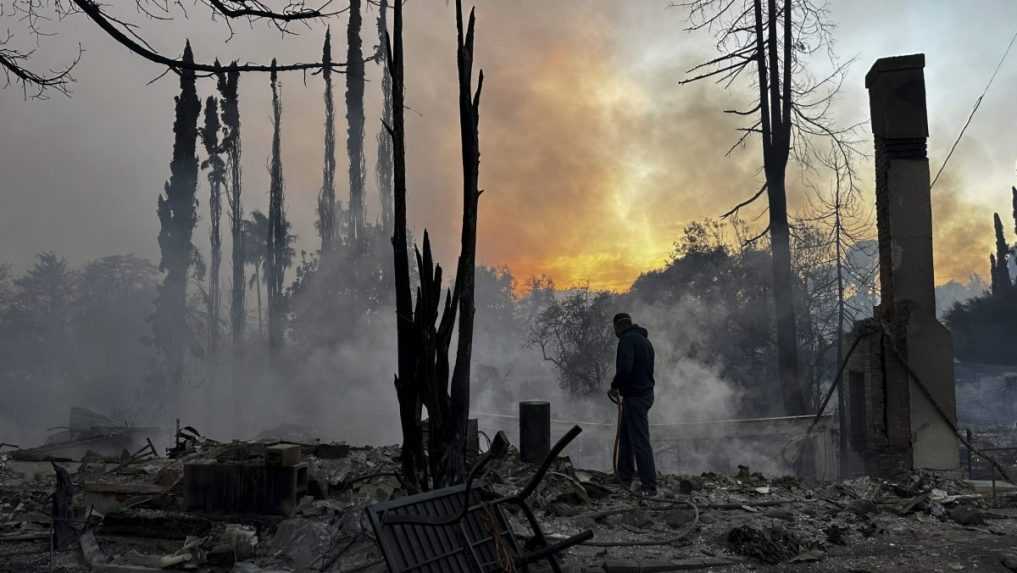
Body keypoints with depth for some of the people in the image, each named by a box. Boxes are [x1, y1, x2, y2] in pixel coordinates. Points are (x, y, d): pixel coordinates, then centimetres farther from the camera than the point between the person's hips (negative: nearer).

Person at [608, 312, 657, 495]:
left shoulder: (627, 339, -14)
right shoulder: (644, 339, 17)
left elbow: (625, 368, -27)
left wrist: (614, 386, -10)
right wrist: (620, 387, 17)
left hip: (634, 397, -10)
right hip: (645, 392, 10)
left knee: (640, 441, -7)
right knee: (625, 436, 19)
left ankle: (649, 486, -5)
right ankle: (624, 478, 26)